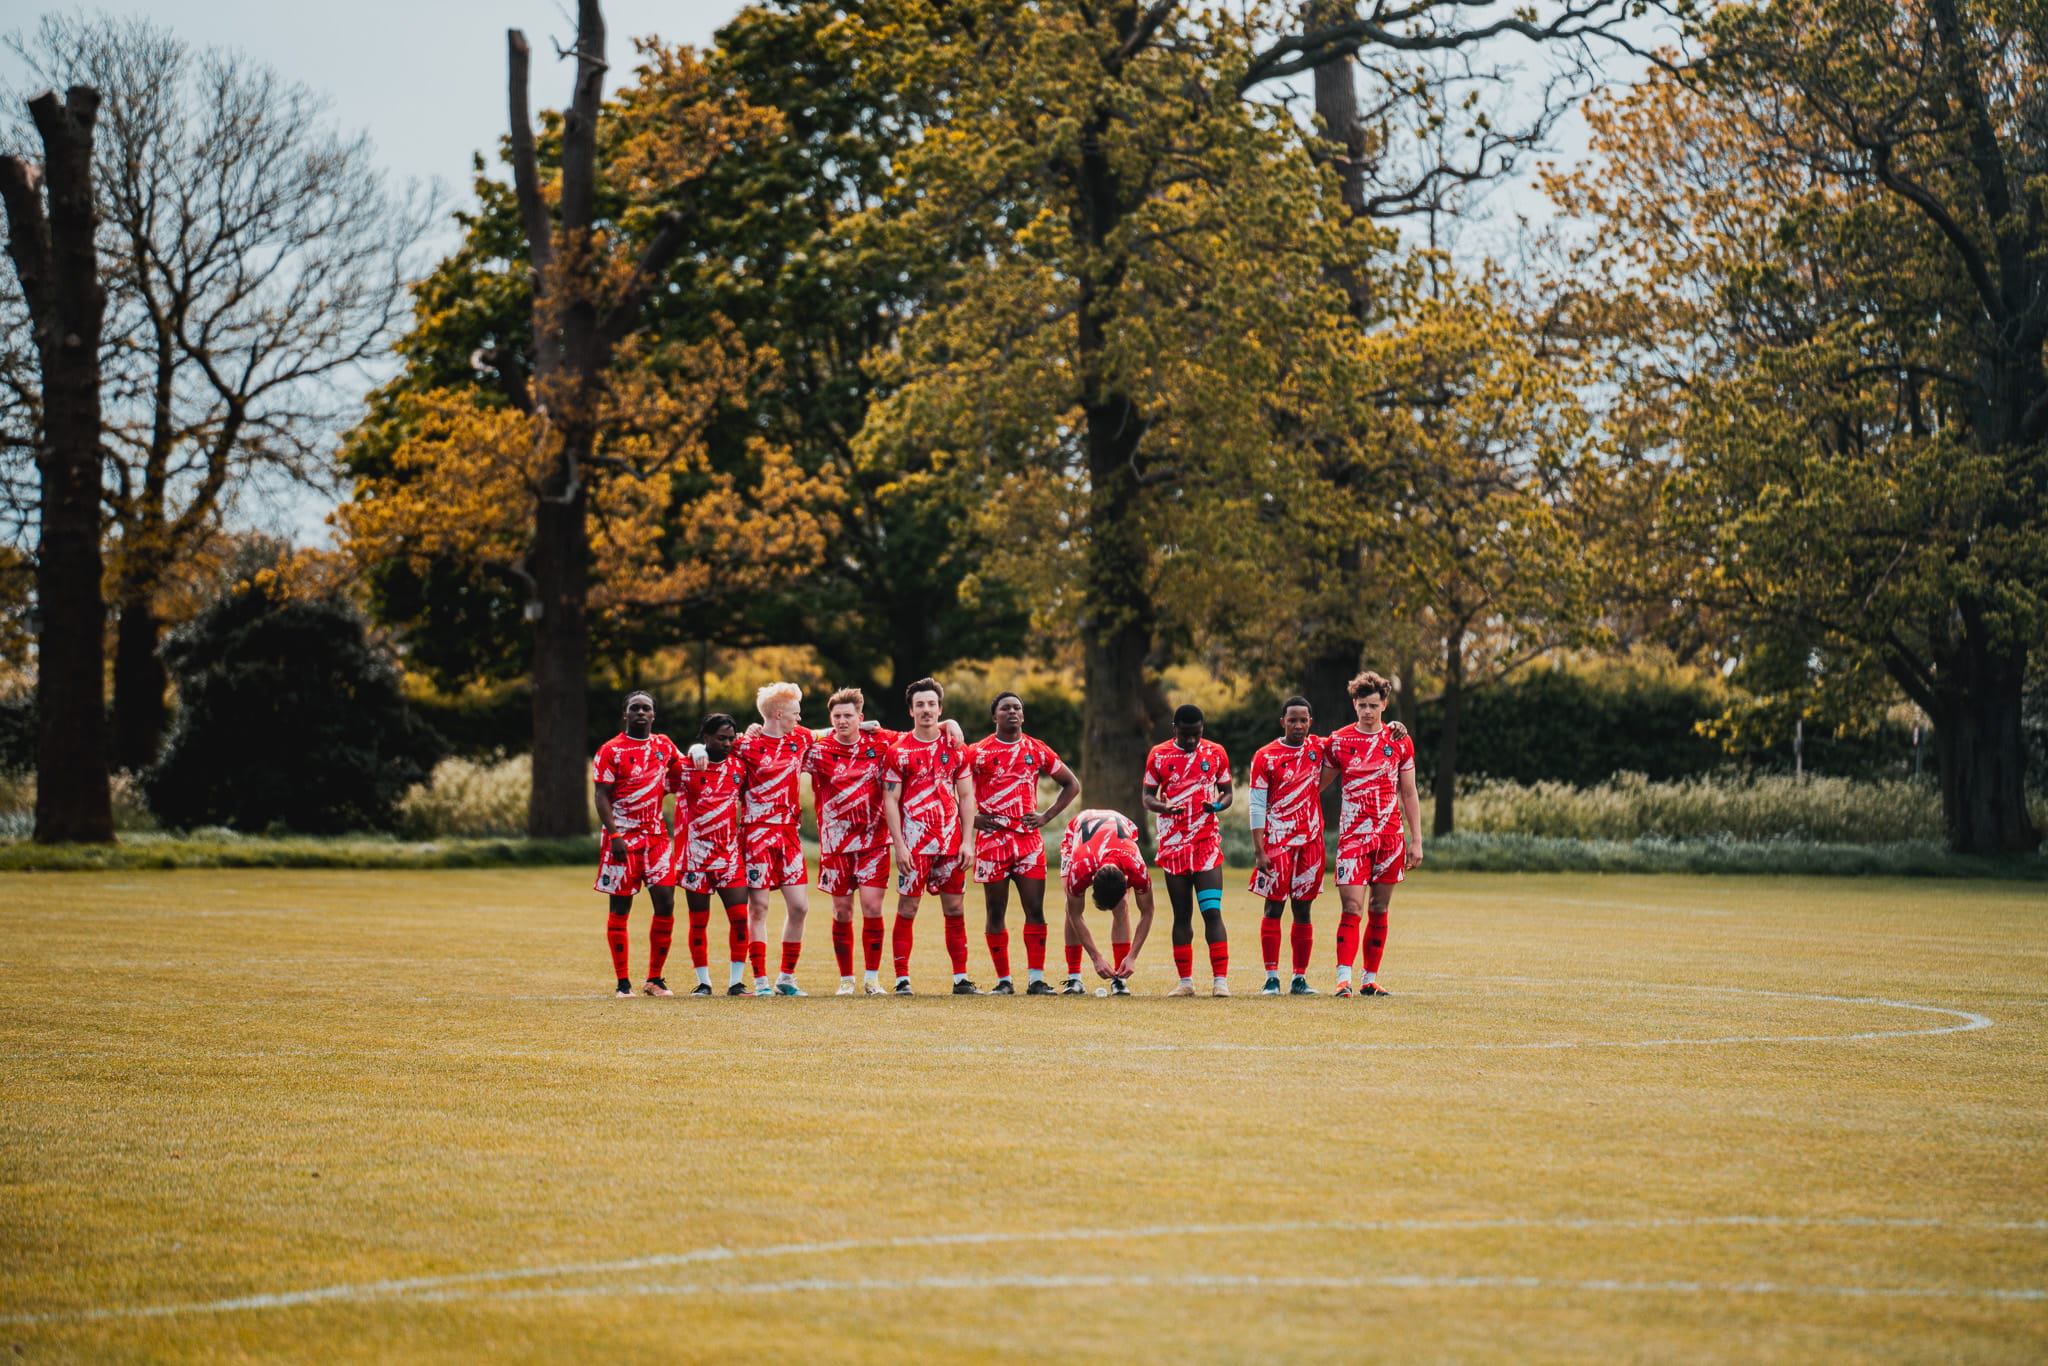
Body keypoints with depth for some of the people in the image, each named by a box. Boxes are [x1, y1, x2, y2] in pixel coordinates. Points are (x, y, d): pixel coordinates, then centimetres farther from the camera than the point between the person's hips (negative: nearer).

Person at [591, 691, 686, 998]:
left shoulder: (664, 746, 11)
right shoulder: (611, 751, -4)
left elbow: (679, 774, 28)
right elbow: (602, 796, -7)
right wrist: (614, 835, -17)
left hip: (656, 835, 4)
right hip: (623, 837, -4)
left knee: (665, 902, -2)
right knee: (620, 907, -1)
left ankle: (655, 978, 9)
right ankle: (623, 982, 4)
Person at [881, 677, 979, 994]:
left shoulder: (955, 748, 9)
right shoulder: (900, 751, 0)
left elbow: (966, 797, 11)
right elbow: (890, 801, -2)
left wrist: (967, 841, 2)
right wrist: (899, 845, -9)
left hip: (951, 843, 3)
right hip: (914, 844, -3)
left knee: (955, 910, 4)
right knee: (906, 910, -3)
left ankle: (961, 979, 8)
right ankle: (902, 979, 1)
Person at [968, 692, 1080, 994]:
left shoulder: (1037, 750, 8)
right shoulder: (978, 752, 1)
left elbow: (1072, 784, 17)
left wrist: (1047, 816, 5)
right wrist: (974, 819, -7)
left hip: (1028, 838, 2)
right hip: (992, 840, -2)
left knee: (1035, 910, -5)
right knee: (995, 912, 1)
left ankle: (1036, 980, -3)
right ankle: (1004, 980, 8)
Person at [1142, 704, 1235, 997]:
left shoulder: (1215, 753, 5)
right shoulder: (1158, 755, 4)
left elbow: (1227, 793, 12)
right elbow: (1148, 797, 8)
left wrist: (1218, 804, -11)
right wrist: (1164, 806, -14)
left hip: (1207, 841, -1)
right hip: (1173, 843, 1)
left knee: (1212, 911, -11)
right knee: (1181, 915, 5)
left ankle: (1221, 980, -12)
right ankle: (1186, 981, 12)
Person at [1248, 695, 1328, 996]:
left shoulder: (1319, 748, 8)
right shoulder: (1265, 757, -3)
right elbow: (1257, 805, -4)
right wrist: (1259, 850, -10)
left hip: (1310, 841, 3)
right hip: (1277, 841, -3)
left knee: (1303, 908, 5)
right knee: (1274, 906, -4)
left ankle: (1300, 978, 8)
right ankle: (1272, 977, -1)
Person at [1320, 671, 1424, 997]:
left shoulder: (1400, 741, 6)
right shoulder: (1338, 741, 2)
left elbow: (1409, 794, 10)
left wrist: (1416, 841, 6)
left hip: (1390, 836, 2)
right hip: (1353, 835, -2)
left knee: (1379, 910, 6)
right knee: (1352, 907, -12)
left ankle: (1370, 979, 11)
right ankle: (1344, 978, -17)